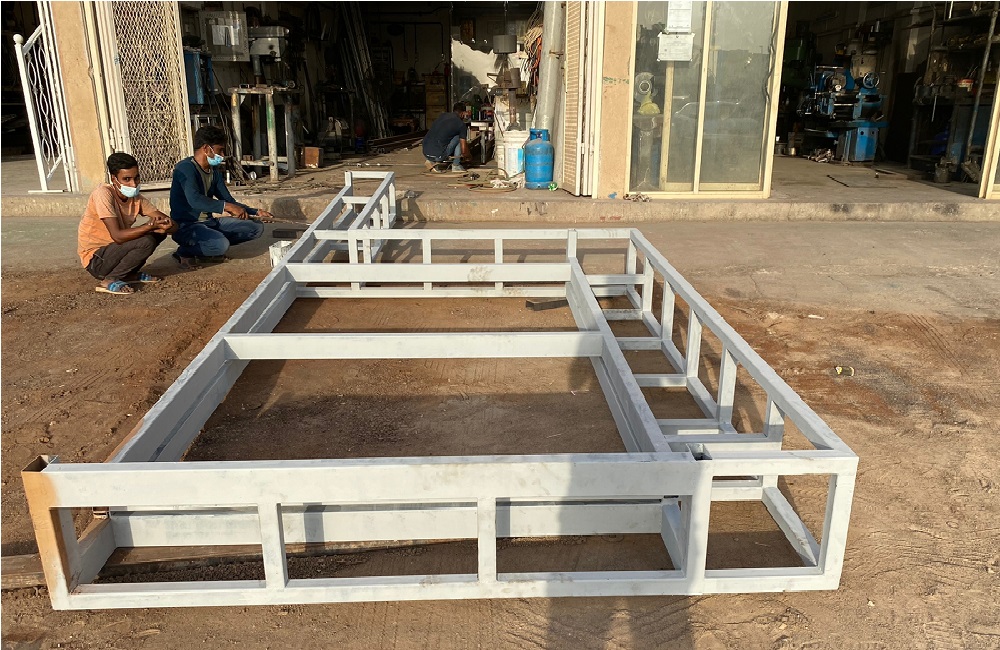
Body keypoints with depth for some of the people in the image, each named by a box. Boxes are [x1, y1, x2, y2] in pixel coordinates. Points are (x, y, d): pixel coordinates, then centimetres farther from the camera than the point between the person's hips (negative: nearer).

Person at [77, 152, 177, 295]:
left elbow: (173, 226, -6)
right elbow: (117, 236, -29)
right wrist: (150, 226, -34)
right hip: (95, 260, -7)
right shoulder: (103, 193, -21)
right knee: (146, 242, -27)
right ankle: (109, 281, -12)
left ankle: (130, 274, 5)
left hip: (115, 249, 7)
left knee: (160, 231, -2)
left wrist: (161, 226, -28)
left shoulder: (136, 198, -1)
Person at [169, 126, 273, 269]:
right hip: (186, 225, -9)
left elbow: (229, 201, 11)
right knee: (220, 244, -36)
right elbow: (194, 200, -34)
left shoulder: (214, 171, 10)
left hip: (210, 222, 9)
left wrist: (255, 212, -4)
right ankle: (185, 251, -6)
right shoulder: (185, 168, -17)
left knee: (256, 228, 1)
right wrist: (227, 206, -42)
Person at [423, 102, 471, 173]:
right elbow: (463, 150, 2)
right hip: (438, 155, -7)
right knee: (460, 137, 9)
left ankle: (432, 161, 17)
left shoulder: (442, 115, 18)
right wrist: (467, 155, 25)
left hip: (425, 153, 7)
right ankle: (456, 165, 13)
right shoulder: (461, 125, 1)